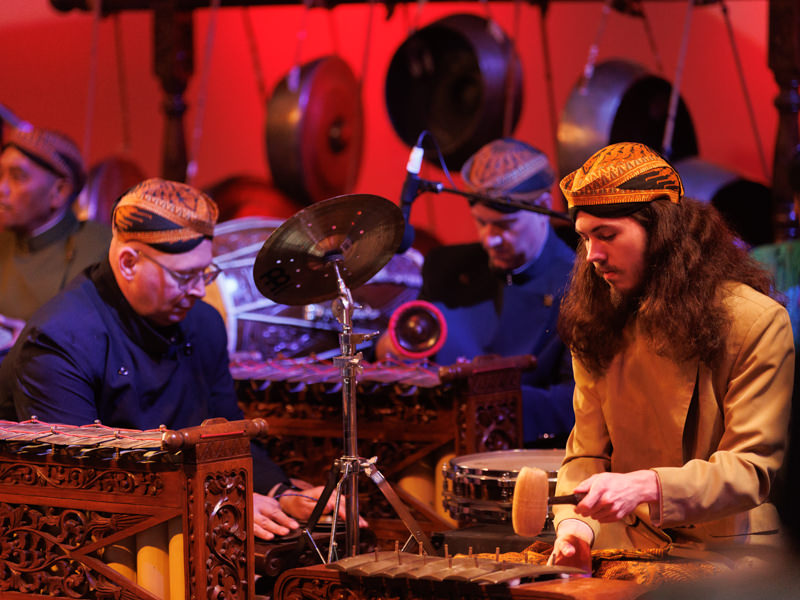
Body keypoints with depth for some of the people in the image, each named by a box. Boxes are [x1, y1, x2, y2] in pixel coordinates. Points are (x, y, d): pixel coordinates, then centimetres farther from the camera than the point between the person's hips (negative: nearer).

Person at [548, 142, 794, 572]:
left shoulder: (759, 323, -11)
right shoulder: (597, 325, 8)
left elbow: (752, 468, -16)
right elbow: (588, 450, 8)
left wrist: (644, 488, -31)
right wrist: (575, 523, -13)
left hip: (727, 549, -4)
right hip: (625, 545, 4)